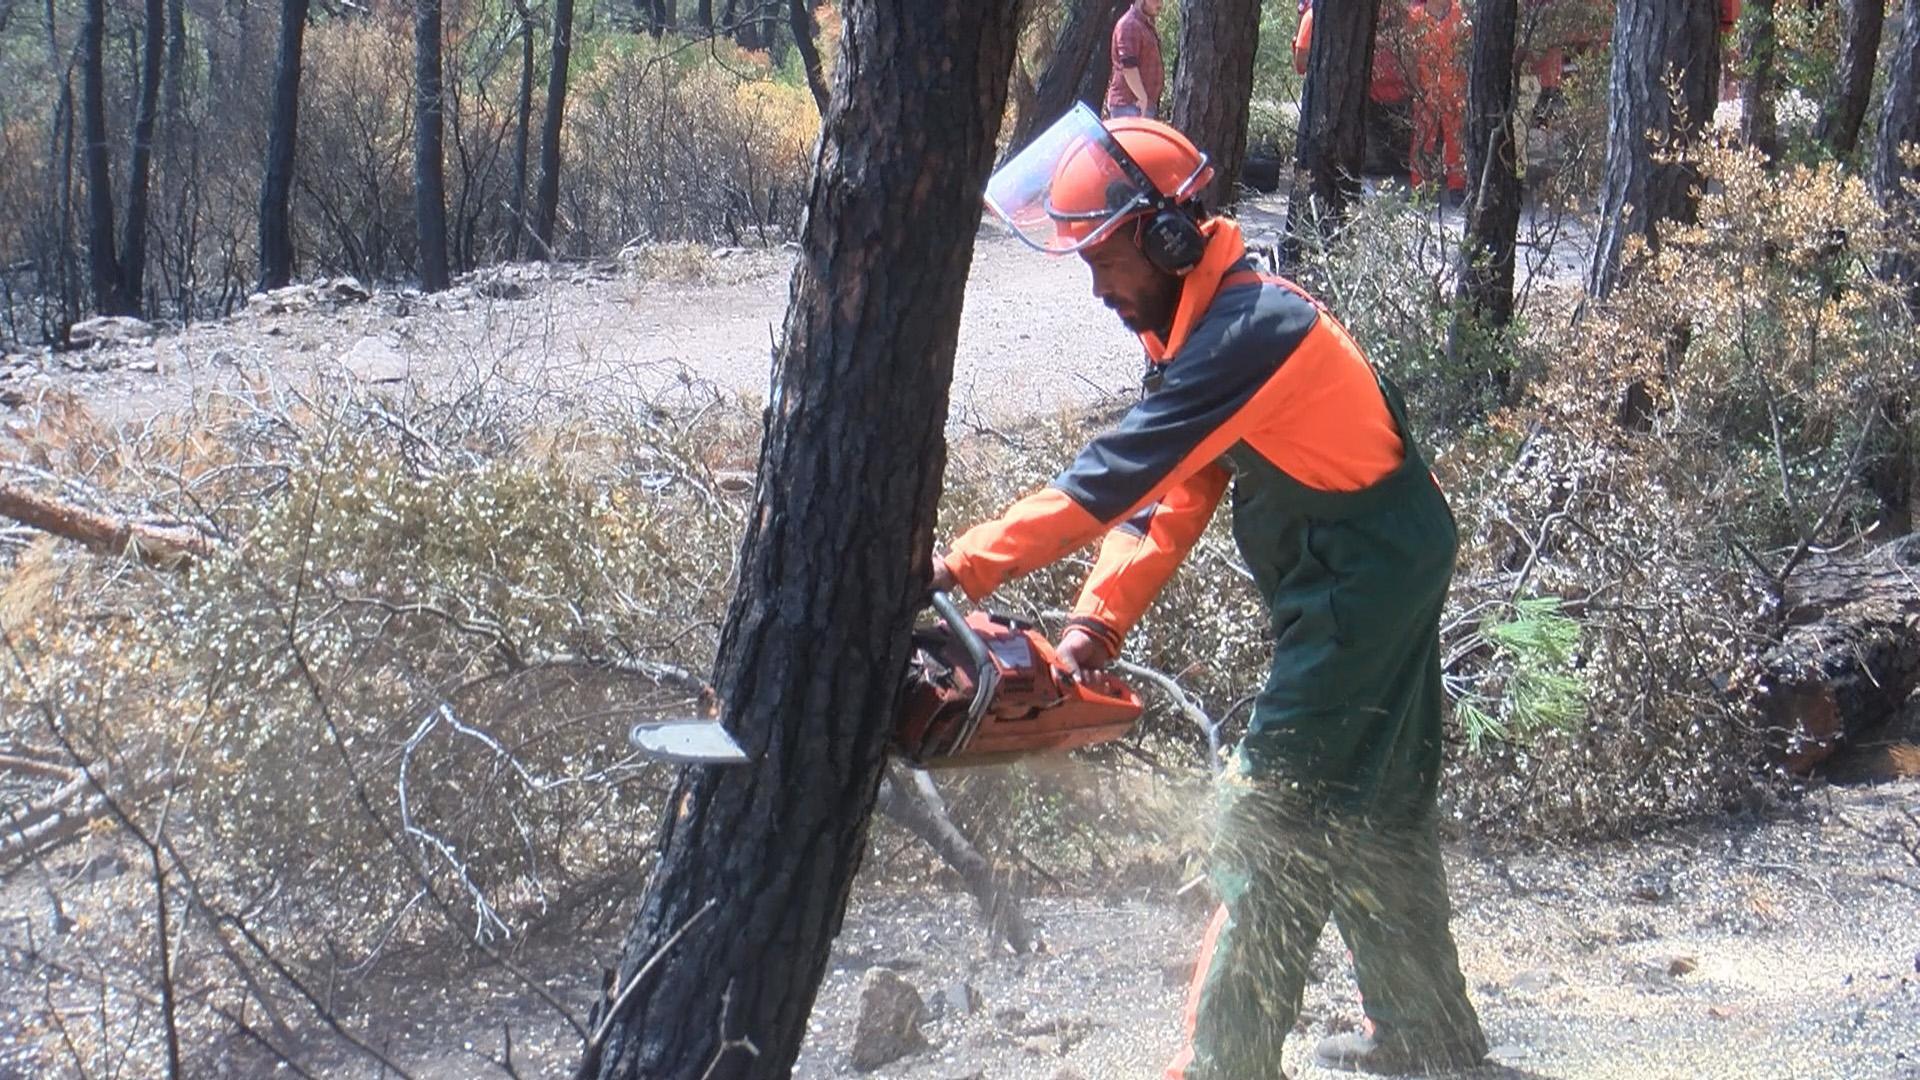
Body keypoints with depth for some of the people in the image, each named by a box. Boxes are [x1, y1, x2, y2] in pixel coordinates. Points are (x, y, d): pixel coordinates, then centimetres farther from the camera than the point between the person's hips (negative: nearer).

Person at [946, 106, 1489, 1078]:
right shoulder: (1205, 325, 7)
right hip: (1386, 593, 10)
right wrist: (1100, 619, -8)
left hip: (1360, 589, -10)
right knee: (1377, 823, 19)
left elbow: (1119, 476, -30)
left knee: (1273, 827, -7)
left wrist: (963, 567, -28)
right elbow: (1172, 495, 3)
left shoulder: (1247, 329, -25)